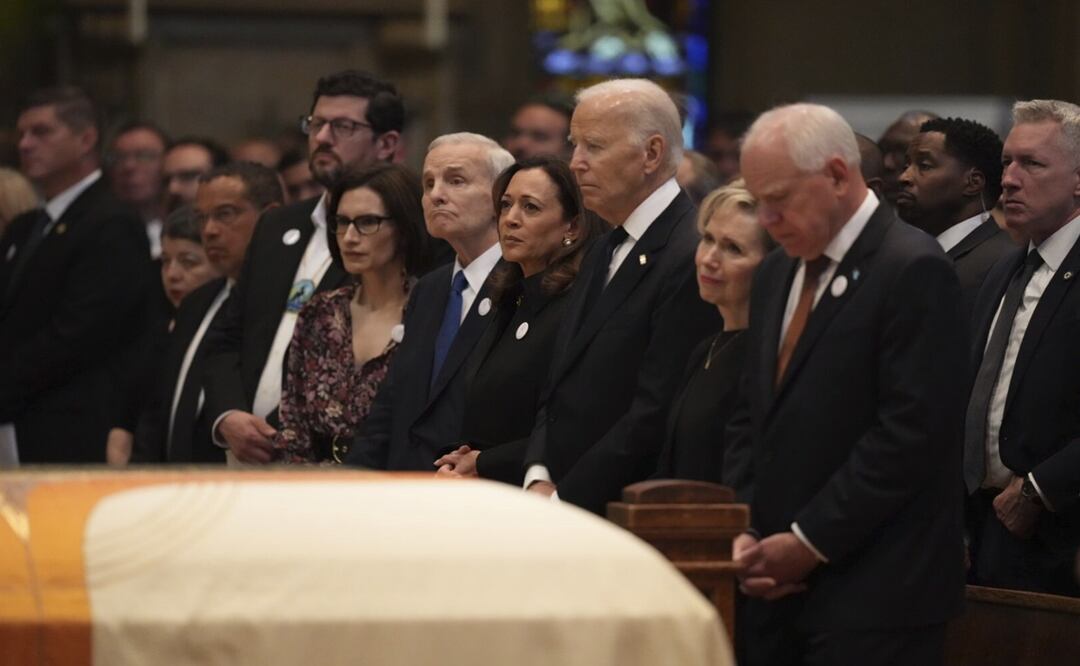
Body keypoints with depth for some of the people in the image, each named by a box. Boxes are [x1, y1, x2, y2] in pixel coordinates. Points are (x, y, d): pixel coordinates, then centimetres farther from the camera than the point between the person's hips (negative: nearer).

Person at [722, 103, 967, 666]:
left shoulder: (913, 270, -10)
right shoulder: (776, 273, 16)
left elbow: (909, 434, -16)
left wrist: (809, 541, -13)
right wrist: (744, 532, 3)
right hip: (776, 587, 7)